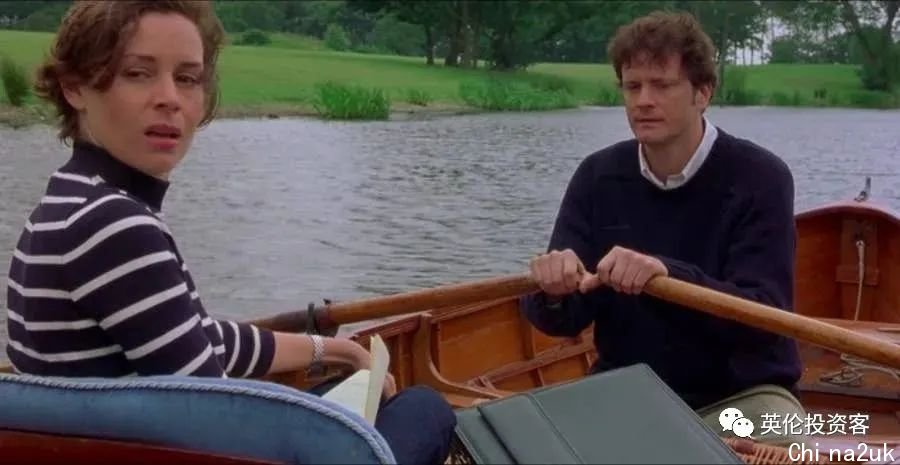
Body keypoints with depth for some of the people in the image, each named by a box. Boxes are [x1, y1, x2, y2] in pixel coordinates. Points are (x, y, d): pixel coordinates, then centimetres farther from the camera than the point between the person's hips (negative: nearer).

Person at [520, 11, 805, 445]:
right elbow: (564, 321, -2)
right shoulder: (597, 177, -1)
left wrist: (668, 275, -37)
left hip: (740, 396, -3)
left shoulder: (759, 178, -12)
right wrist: (553, 294, -27)